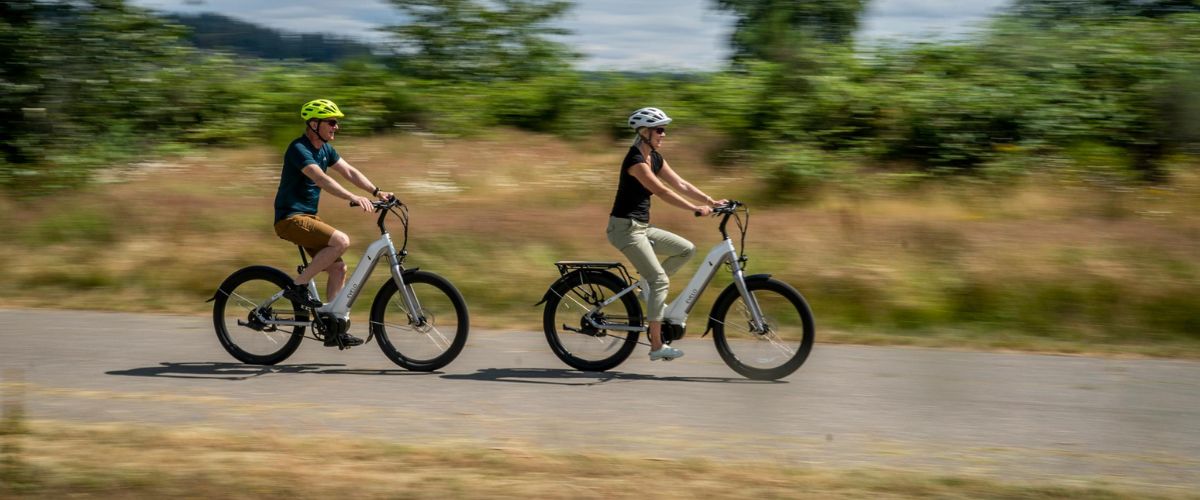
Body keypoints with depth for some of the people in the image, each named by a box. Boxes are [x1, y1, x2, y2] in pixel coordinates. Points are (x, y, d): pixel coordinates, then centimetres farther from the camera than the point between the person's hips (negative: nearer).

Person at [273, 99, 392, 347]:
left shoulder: (325, 149, 11)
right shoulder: (299, 149, -19)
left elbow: (349, 171, 9)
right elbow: (320, 178, -32)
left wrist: (377, 192, -5)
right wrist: (353, 198, -43)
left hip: (309, 217, 9)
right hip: (290, 218, -9)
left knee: (339, 268, 3)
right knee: (341, 241, -26)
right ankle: (298, 286, -15)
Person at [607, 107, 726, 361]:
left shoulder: (654, 158, 10)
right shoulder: (636, 160, -18)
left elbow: (680, 184, 9)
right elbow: (662, 191, -26)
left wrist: (712, 201, 1)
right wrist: (696, 209, -31)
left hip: (642, 227, 9)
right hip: (625, 227, -9)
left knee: (686, 249, 2)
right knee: (660, 280, -13)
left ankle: (647, 286, 10)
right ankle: (657, 346, -11)